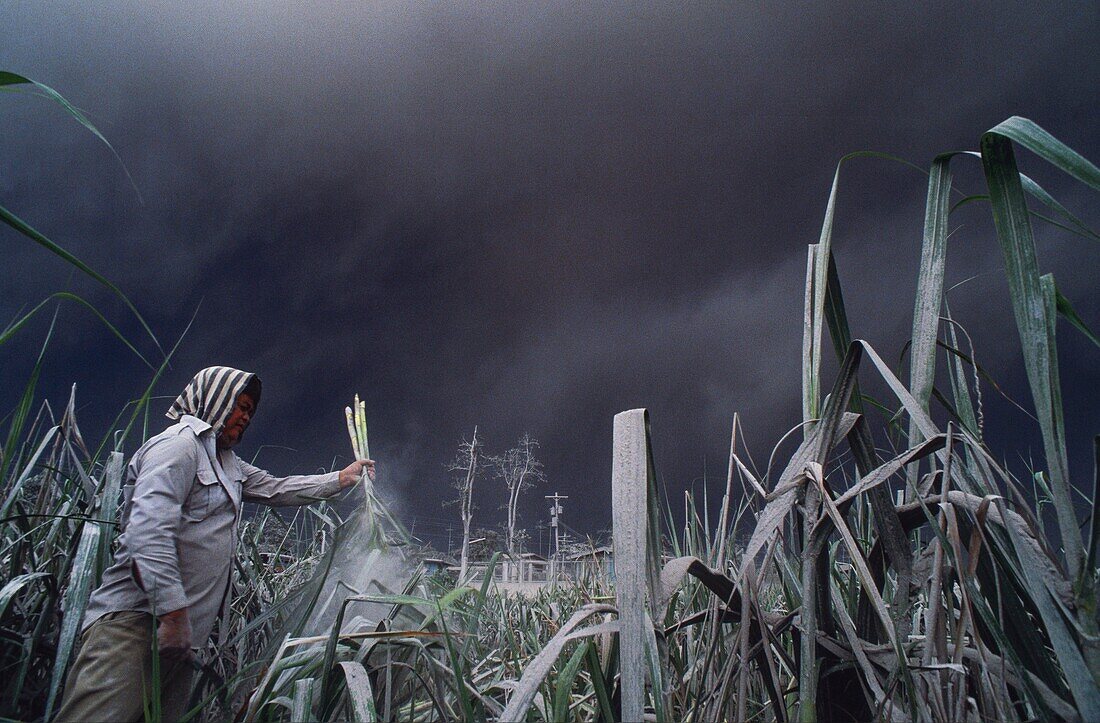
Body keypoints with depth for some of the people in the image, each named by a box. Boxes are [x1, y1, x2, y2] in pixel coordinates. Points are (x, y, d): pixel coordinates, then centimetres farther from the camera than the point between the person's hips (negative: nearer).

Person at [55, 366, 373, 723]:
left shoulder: (227, 463, 22)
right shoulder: (179, 443, -8)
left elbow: (277, 488, 33)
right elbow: (148, 532, -20)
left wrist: (342, 478, 34)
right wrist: (173, 613, -23)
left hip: (180, 628, 9)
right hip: (136, 622, -9)